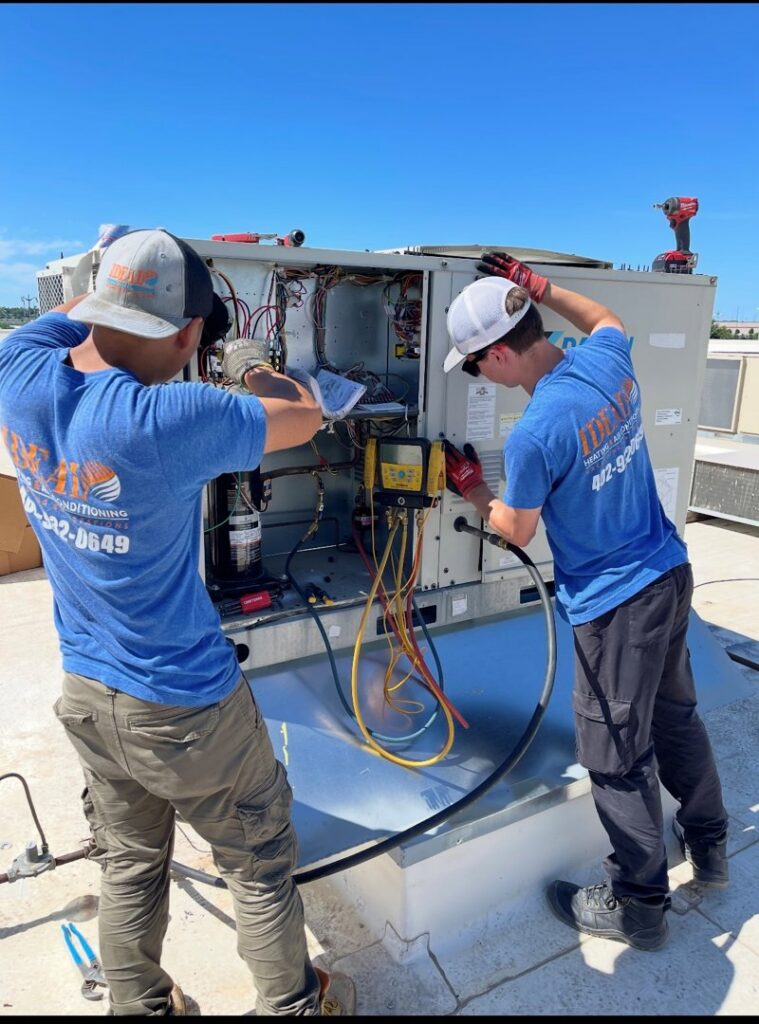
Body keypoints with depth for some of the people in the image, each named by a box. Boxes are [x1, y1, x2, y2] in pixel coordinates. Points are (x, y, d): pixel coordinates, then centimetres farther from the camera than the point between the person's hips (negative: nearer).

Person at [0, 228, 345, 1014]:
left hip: (85, 692, 7)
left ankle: (138, 1006, 45)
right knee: (260, 863, 18)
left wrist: (145, 274, 9)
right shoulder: (167, 421, -29)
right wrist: (251, 367, 5)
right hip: (183, 702, -6)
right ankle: (291, 1005, 39)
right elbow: (305, 417, -12)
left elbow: (76, 310, 14)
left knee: (129, 864, 25)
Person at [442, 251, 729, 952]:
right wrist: (538, 287, 19)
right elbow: (606, 319, 22)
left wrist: (470, 486, 4)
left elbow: (517, 532, -11)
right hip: (670, 573, 9)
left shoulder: (534, 434, -27)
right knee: (675, 714, 26)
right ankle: (709, 846, 48)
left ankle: (639, 906, 29)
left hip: (615, 605, -9)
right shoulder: (608, 359, -6)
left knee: (617, 757, 9)